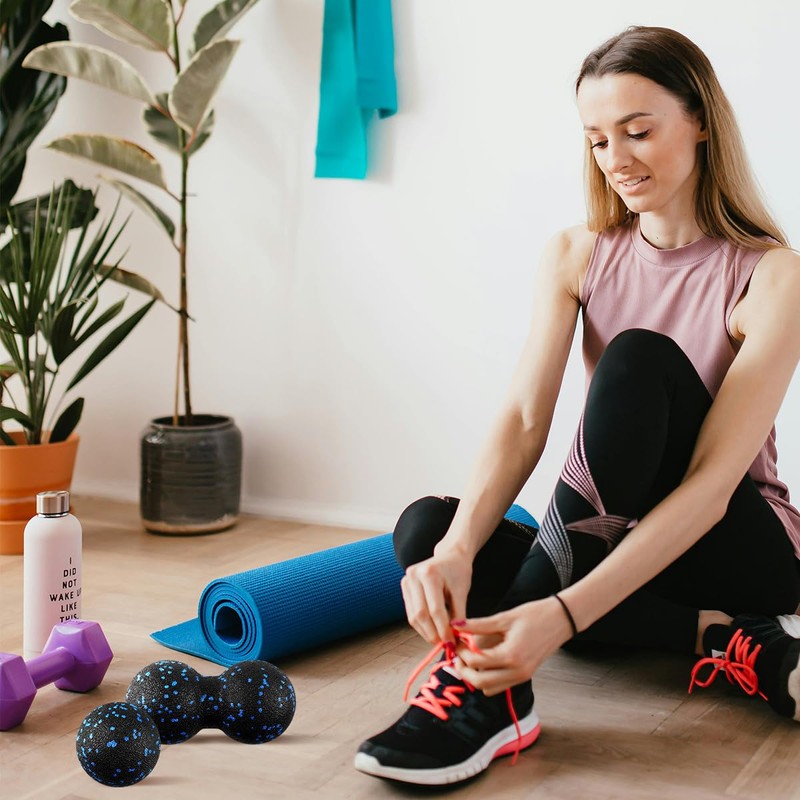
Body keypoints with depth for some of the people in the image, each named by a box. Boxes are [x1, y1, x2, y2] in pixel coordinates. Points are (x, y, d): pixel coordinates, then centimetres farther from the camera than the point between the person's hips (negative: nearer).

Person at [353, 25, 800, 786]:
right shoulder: (576, 255, -1)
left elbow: (712, 481, -26)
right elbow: (523, 420, -14)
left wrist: (563, 614, -39)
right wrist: (457, 549, -34)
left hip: (732, 547, -4)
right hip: (603, 542, 5)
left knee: (639, 359, -30)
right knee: (427, 530, -24)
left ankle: (490, 683, -35)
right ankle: (722, 641, -21)